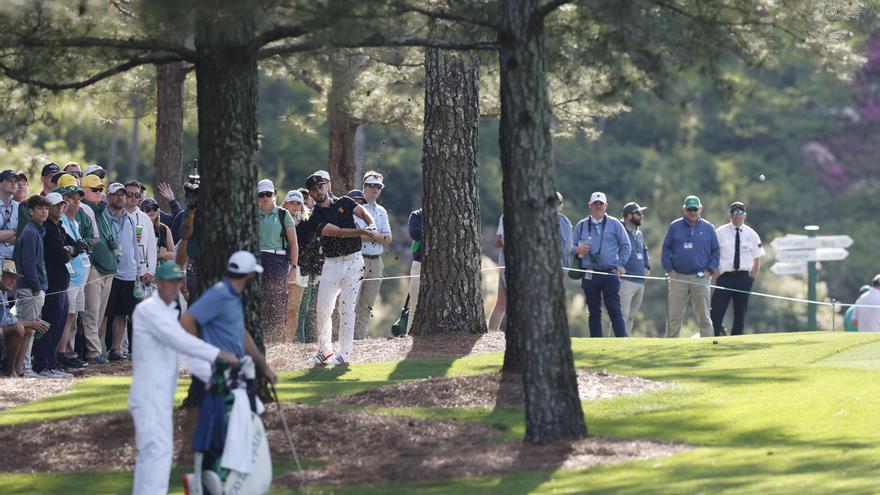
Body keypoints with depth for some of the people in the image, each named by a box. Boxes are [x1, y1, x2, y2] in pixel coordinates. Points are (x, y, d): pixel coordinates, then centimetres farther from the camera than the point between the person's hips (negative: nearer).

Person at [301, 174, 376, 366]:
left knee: (347, 309, -5)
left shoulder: (344, 202, 8)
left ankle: (344, 354, -3)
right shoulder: (315, 219, -3)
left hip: (353, 261, 0)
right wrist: (361, 232, -27)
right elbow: (338, 232, -15)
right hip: (332, 263, 0)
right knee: (323, 309, -2)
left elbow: (363, 213, -1)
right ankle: (324, 350, 16)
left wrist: (371, 225, -24)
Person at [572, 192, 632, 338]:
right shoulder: (581, 226, 13)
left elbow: (626, 245, 10)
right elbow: (572, 247, 16)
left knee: (614, 310, -8)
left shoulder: (614, 224, 8)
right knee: (594, 312, 5)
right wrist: (577, 250, -8)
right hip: (589, 275, 2)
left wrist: (620, 264, 0)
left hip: (610, 274, -2)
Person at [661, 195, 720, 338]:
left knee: (704, 317, 2)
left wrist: (710, 270, -1)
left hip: (700, 278, 0)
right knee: (673, 317, 0)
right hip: (678, 277, 0)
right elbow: (666, 248, 8)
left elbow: (716, 251, 10)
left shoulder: (708, 228, 7)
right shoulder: (675, 227, 6)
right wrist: (669, 269, -2)